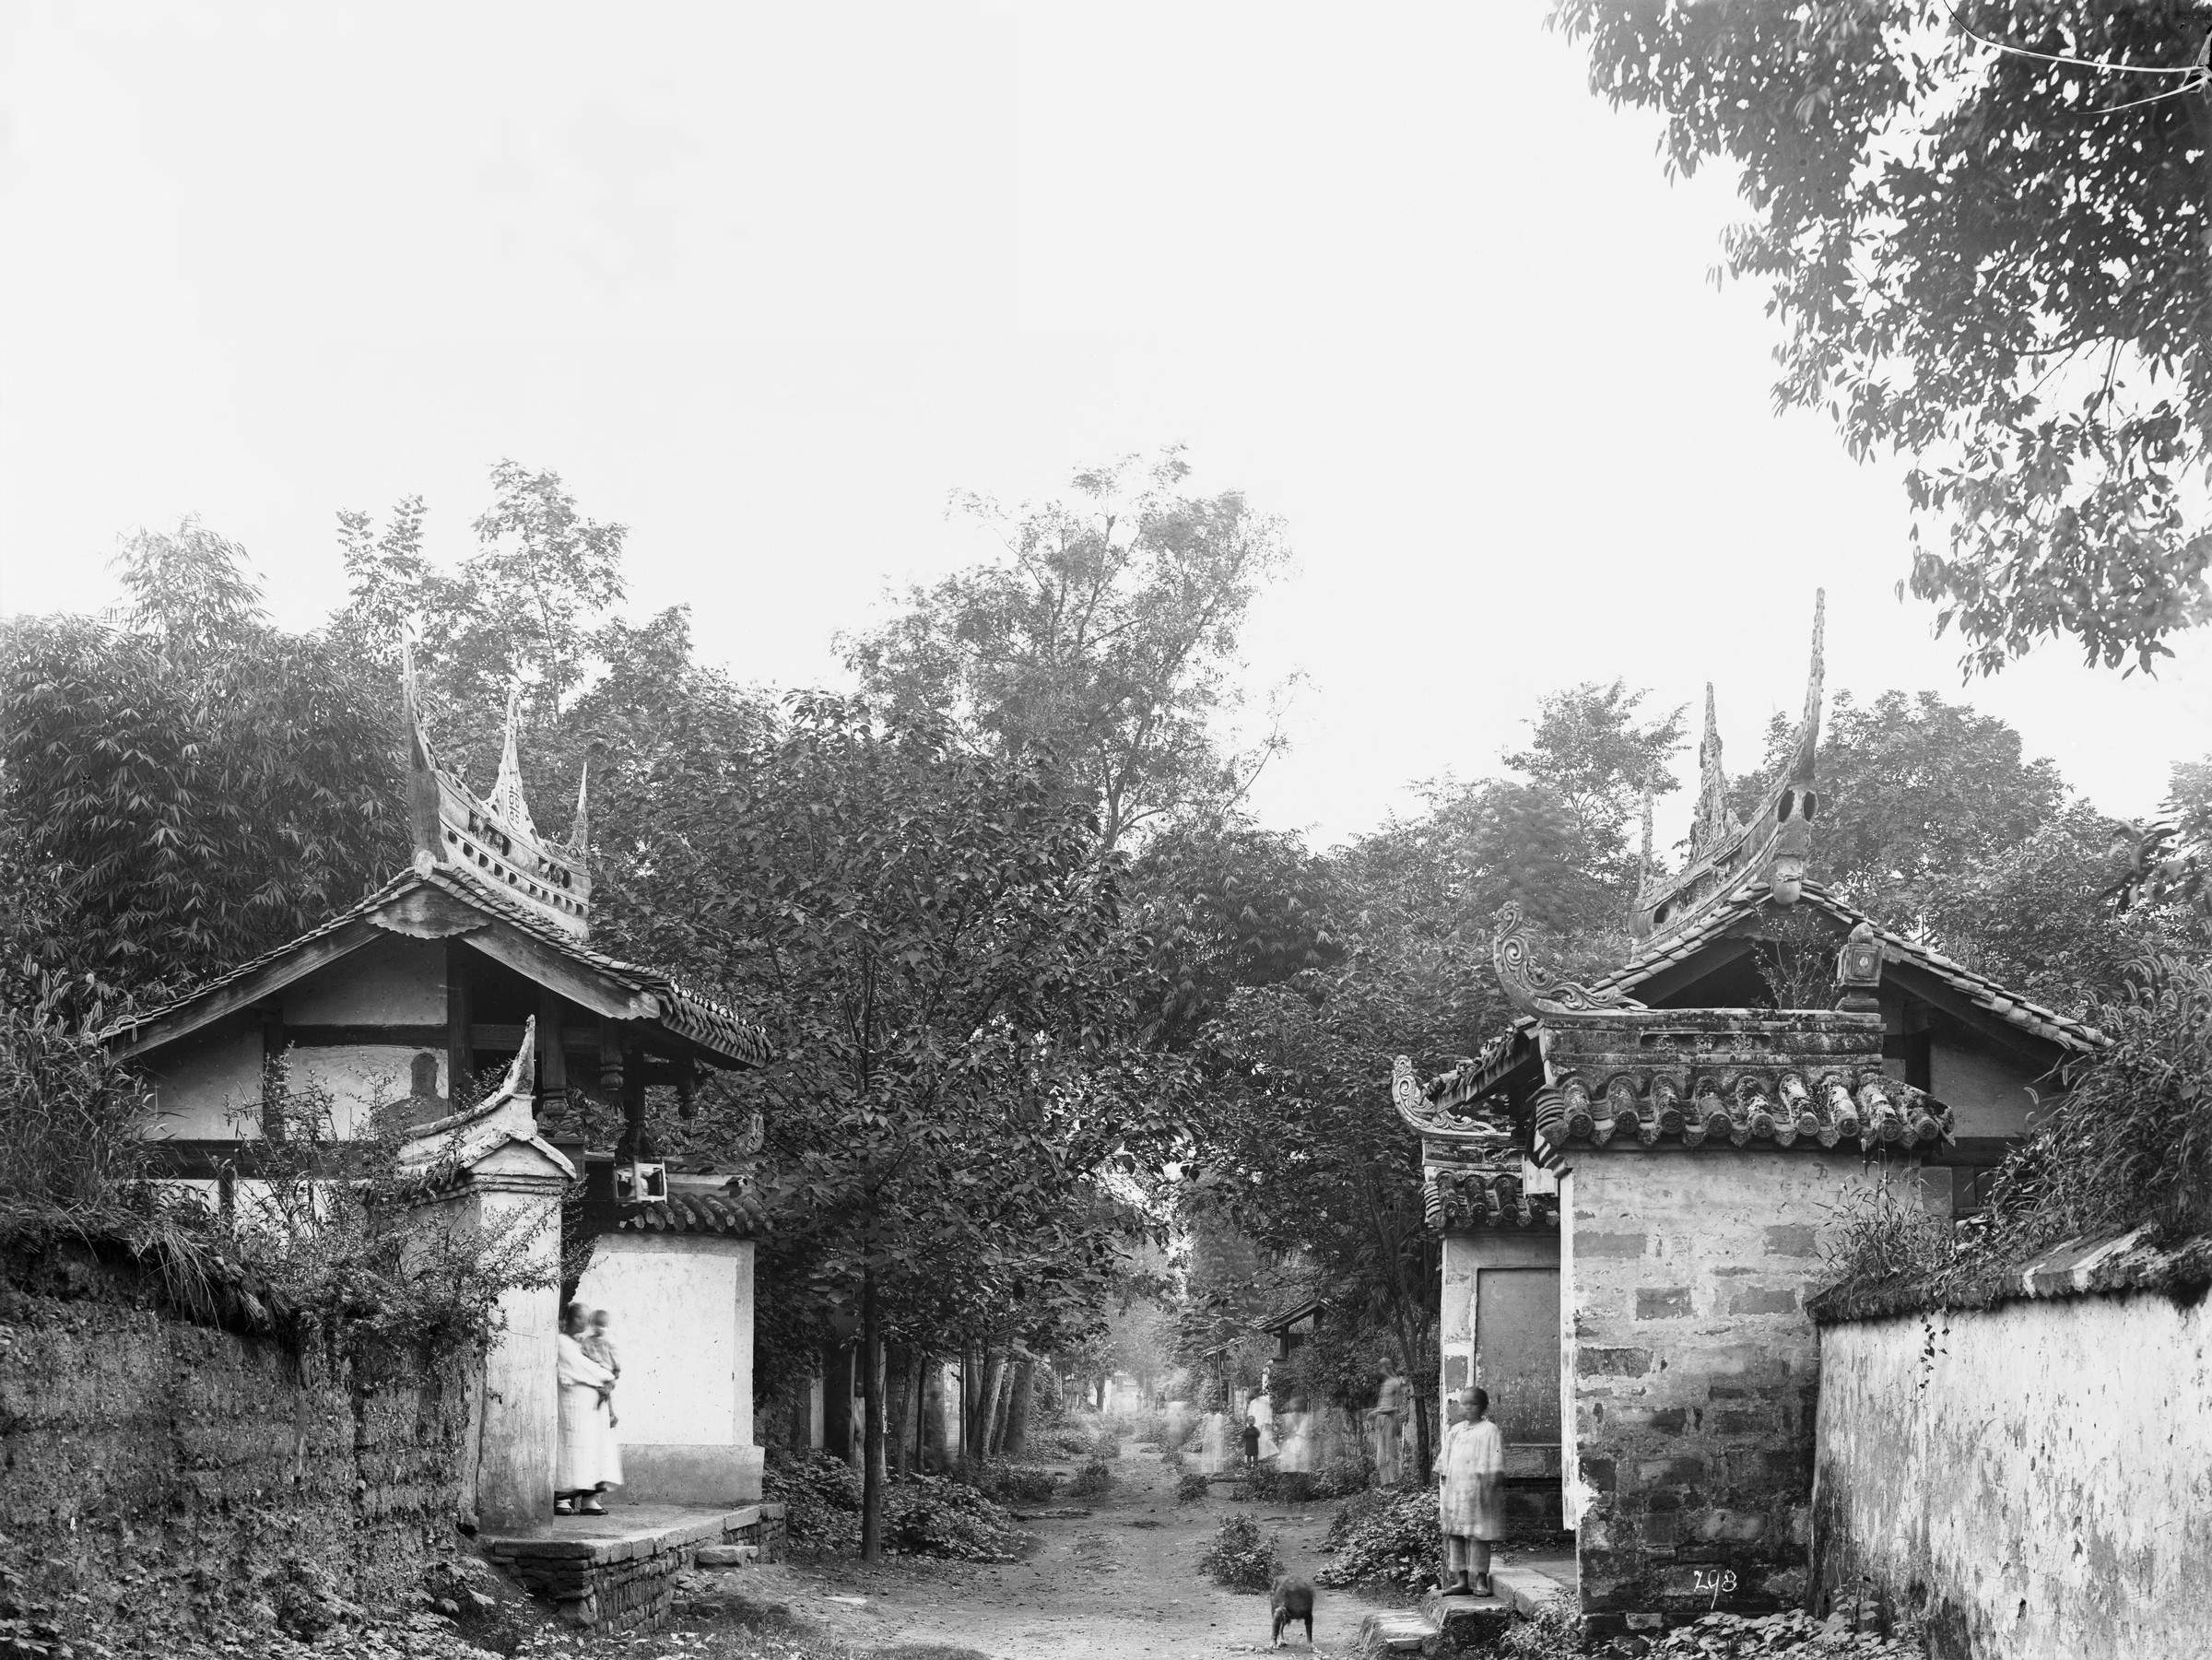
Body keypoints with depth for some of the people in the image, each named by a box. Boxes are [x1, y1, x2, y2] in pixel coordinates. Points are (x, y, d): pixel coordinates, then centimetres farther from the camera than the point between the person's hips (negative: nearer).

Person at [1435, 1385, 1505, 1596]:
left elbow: (1495, 1464, -5)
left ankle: (1480, 1580, -1)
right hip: (1454, 1489, 6)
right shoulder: (1454, 1431, 16)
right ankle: (1461, 1580, 9)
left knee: (1477, 1536, -6)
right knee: (1454, 1535, 4)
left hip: (1477, 1489, -6)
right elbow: (1444, 1459, 18)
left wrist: (1491, 1483, -14)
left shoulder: (1489, 1430, -1)